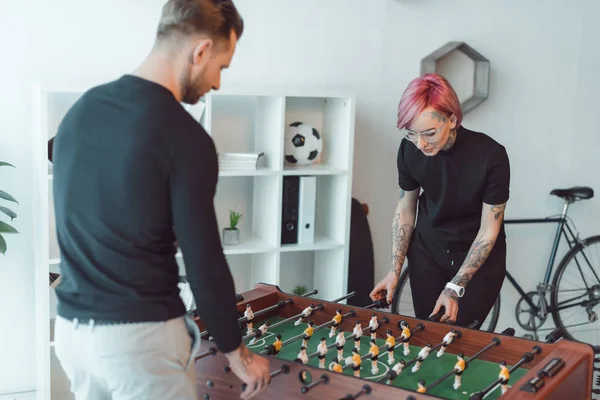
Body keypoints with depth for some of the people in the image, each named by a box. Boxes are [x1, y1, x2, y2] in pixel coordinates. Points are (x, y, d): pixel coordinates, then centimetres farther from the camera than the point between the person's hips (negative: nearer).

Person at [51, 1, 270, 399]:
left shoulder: (81, 110, 5)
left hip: (71, 326, 7)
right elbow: (205, 262, -15)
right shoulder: (185, 138, -17)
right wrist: (236, 352, -2)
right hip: (140, 336, -7)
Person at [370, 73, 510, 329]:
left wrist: (455, 288, -20)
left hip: (479, 257, -3)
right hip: (427, 251, 3)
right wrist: (395, 270, -5)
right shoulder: (410, 149, -15)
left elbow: (489, 230, -17)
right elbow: (405, 209, 0)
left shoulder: (491, 155, -26)